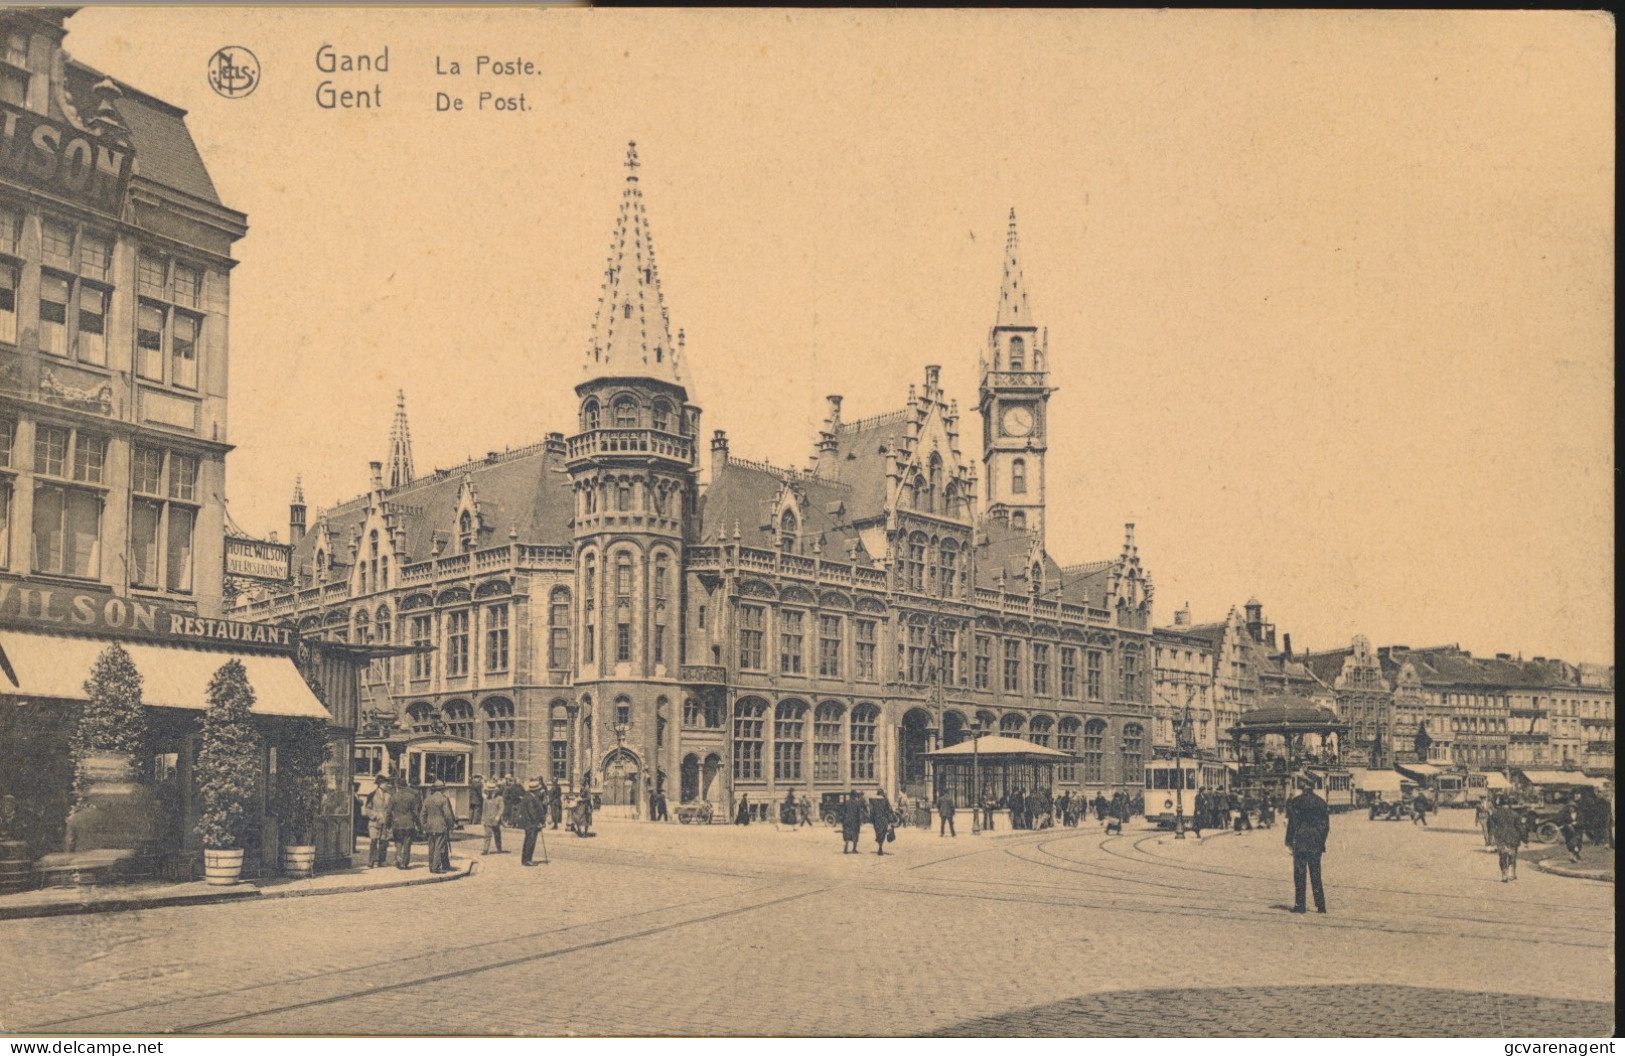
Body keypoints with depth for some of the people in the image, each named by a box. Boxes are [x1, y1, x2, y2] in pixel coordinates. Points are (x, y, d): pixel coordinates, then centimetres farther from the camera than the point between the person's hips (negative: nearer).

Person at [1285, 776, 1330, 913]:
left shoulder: (1295, 801, -6)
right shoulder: (1321, 802, 6)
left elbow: (1291, 822, -7)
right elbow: (1326, 824, 8)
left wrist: (1289, 841, -1)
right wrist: (1322, 841, 14)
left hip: (1300, 842, -4)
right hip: (1316, 843, 4)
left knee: (1299, 874, 1)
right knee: (1316, 874, 10)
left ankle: (1299, 905, -1)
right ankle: (1320, 906, 8)